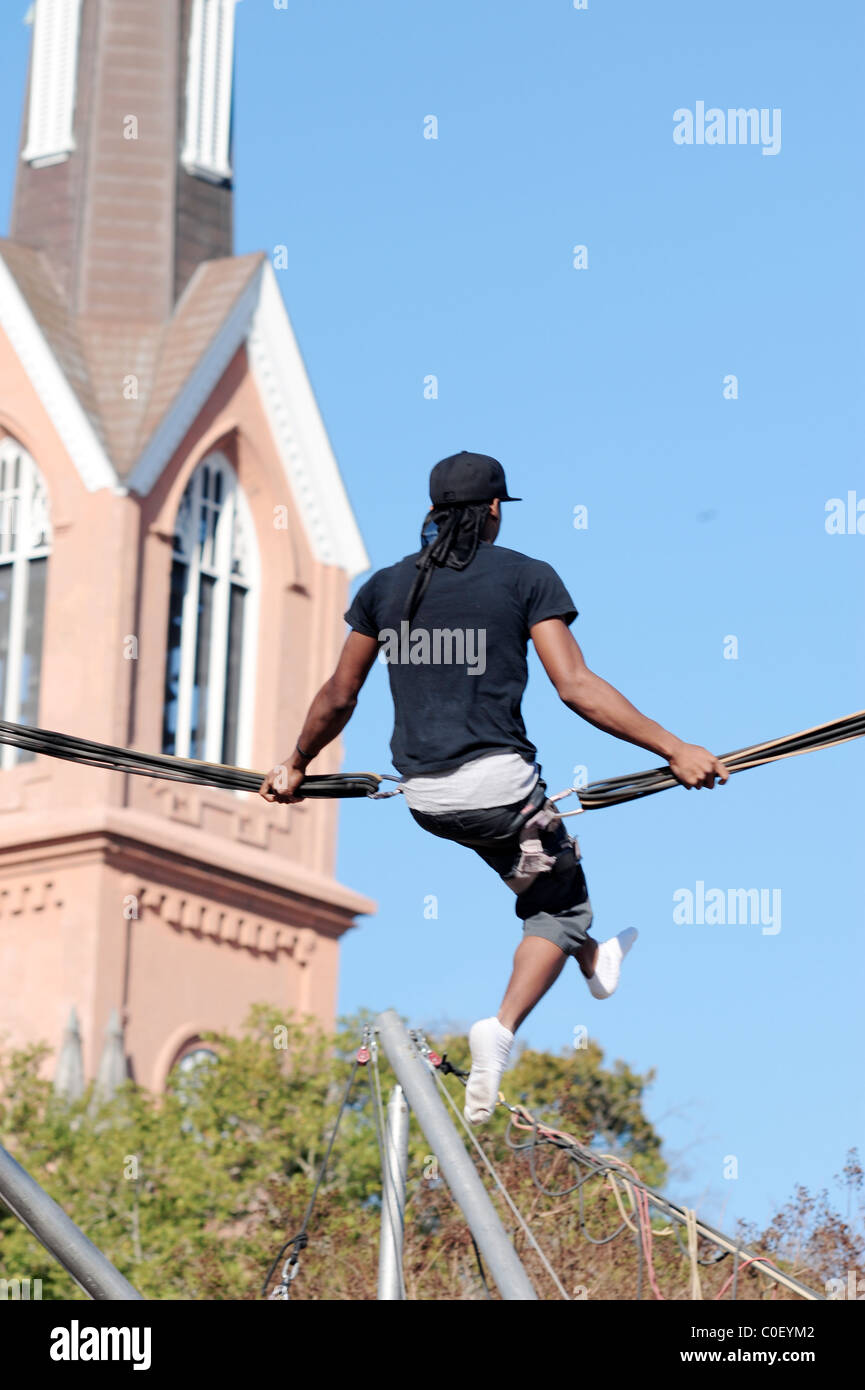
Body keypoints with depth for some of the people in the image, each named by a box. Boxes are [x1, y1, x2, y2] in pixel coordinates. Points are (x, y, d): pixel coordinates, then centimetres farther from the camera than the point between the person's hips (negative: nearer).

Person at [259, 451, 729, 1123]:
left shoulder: (386, 585, 10)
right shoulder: (526, 576, -1)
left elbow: (338, 697, 13)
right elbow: (575, 687, -11)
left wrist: (296, 764, 30)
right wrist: (675, 750, -10)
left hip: (422, 798, 5)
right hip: (498, 783, -5)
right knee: (559, 900, 10)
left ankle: (594, 959, 46)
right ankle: (502, 1030, -12)